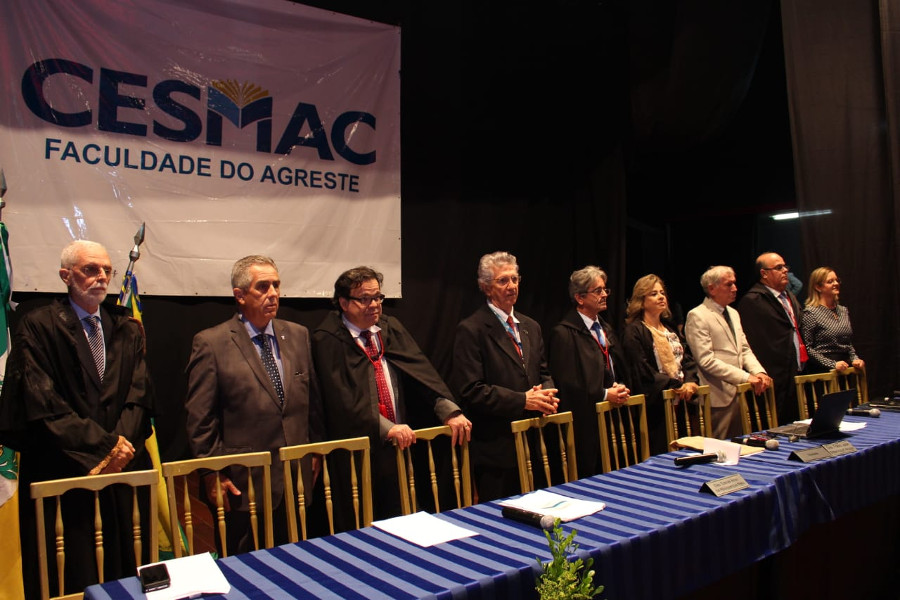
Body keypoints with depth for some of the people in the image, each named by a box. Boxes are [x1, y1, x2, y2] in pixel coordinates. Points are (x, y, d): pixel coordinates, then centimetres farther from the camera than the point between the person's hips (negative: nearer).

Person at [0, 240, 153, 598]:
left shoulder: (128, 330, 10)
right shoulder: (38, 327, -2)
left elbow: (139, 396, 3)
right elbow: (42, 404, -10)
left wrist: (120, 444, -13)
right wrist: (104, 444, -14)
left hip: (125, 467, 4)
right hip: (62, 471, -3)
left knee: (126, 565, 7)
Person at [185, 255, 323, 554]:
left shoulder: (298, 335, 7)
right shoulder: (211, 343, -7)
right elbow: (200, 419, -6)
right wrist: (212, 474, -8)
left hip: (297, 480, 4)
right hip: (243, 485, -4)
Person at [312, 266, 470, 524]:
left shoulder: (391, 328, 10)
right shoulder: (327, 339, -7)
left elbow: (421, 370, -2)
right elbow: (342, 397, -17)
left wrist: (449, 410, -16)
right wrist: (385, 427, -27)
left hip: (397, 445, 5)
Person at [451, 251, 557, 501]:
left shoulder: (531, 327, 14)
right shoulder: (471, 330, -10)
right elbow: (470, 390, -16)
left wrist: (547, 394, -5)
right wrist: (522, 401, -19)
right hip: (496, 446, -6)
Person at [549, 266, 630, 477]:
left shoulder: (604, 329, 16)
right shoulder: (564, 333, -11)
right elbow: (566, 384, -15)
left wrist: (619, 388, 3)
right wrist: (605, 394, -15)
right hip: (584, 425, -8)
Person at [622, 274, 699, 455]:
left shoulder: (670, 327, 19)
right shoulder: (634, 331, -8)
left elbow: (687, 357, 13)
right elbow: (642, 370, -16)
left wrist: (691, 381, -6)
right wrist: (675, 387, -19)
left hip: (682, 400, 8)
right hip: (656, 405, -8)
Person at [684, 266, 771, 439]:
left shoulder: (733, 314, 16)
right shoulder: (697, 316, -11)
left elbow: (744, 350, 17)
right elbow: (706, 360, -18)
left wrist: (758, 371, -3)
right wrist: (746, 377, -19)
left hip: (738, 394, 8)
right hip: (718, 397, -8)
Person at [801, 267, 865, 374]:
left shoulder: (843, 311, 13)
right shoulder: (810, 313, -8)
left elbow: (849, 343, 21)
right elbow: (807, 348, -13)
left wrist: (855, 359, 4)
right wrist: (833, 364, -17)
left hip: (846, 368, 6)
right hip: (823, 371, -6)